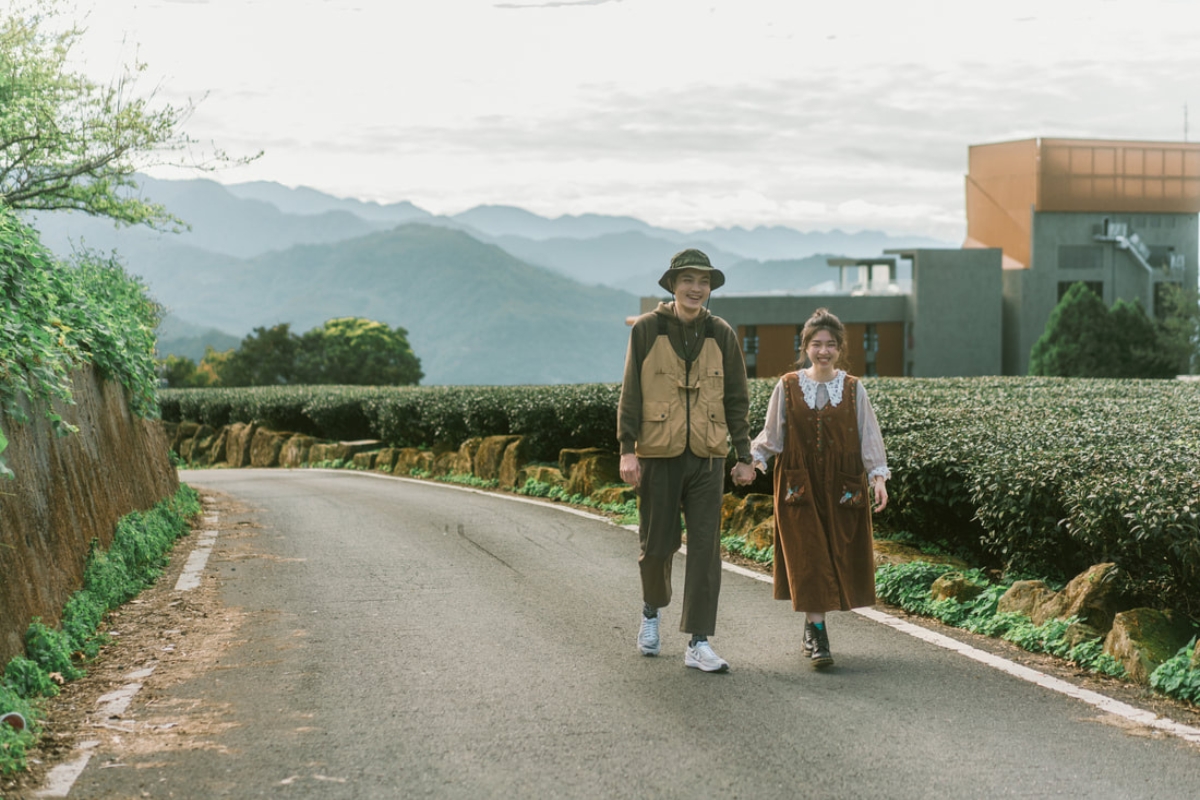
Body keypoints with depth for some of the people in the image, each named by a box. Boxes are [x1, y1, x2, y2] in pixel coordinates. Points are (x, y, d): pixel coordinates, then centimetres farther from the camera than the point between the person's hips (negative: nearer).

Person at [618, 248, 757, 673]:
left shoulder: (721, 334, 5)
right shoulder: (646, 329, -2)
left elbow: (737, 399, 9)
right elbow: (630, 393, -1)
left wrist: (744, 456, 7)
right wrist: (627, 449, -8)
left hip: (707, 456, 2)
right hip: (659, 455, -2)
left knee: (705, 548, -2)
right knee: (657, 543, 8)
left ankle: (699, 643, 3)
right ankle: (652, 611, 38)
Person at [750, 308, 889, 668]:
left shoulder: (853, 389, 3)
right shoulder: (788, 387, 2)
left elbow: (868, 436, 1)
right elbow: (771, 434, 5)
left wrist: (878, 477, -10)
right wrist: (754, 457, -12)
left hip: (842, 486, 1)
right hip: (800, 485, -1)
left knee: (839, 556, 4)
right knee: (808, 558, -7)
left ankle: (812, 624, 23)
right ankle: (818, 636, -6)